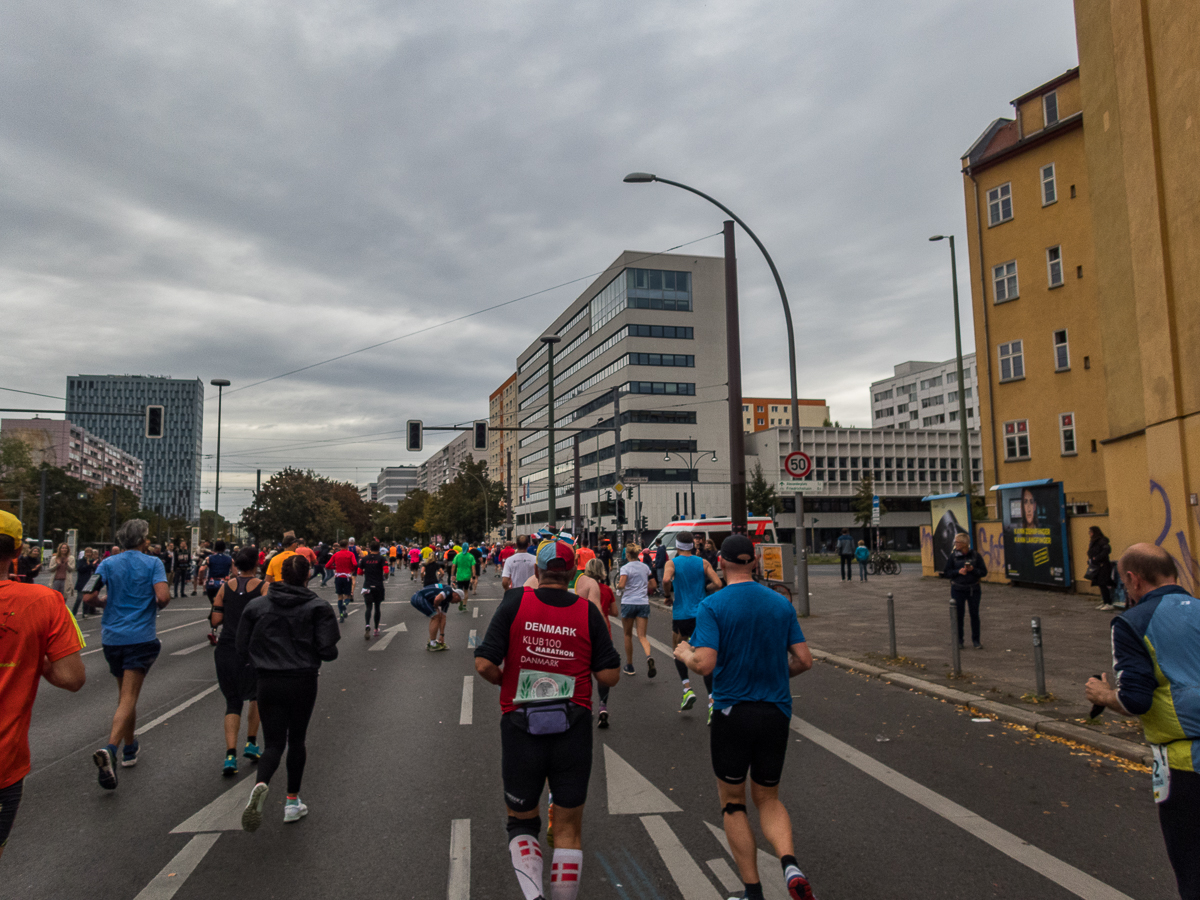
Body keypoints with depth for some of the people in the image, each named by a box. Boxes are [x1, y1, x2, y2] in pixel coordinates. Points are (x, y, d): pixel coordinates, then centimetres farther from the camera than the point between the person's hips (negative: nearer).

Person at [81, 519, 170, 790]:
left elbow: (88, 596, -4)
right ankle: (109, 749, -26)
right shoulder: (152, 563, -5)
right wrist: (157, 607, 5)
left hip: (112, 637, 4)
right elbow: (163, 597, -17)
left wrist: (107, 603, 16)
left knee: (125, 694, 20)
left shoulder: (108, 563, 4)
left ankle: (130, 747, 32)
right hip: (140, 637, -4)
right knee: (128, 698, -6)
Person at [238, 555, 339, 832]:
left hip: (268, 683, 1)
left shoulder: (256, 606, 0)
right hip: (303, 682, -1)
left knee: (273, 743, 8)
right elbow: (328, 651, -12)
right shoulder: (318, 607, -7)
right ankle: (292, 802, 22)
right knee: (296, 740, 17)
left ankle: (260, 784, -22)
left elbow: (242, 649, 2)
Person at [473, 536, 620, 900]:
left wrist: (505, 682, 9)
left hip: (520, 729, 0)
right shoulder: (587, 611, -3)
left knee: (521, 822, 18)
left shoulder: (516, 601, -6)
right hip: (573, 731, 1)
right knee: (568, 829, 16)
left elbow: (484, 664, -11)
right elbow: (610, 676, -3)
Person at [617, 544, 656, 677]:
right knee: (642, 636, 0)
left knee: (628, 635, 13)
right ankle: (648, 656, -30)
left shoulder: (625, 568, -8)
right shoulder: (645, 567, 8)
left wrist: (617, 586, 1)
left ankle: (629, 666, 21)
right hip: (643, 603, 3)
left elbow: (621, 585, -20)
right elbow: (652, 585, 13)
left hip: (628, 603, -3)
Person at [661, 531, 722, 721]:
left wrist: (667, 591, -2)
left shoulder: (672, 563, -3)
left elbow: (666, 580, -22)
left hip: (681, 615, -2)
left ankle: (688, 689, 7)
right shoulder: (703, 562, 3)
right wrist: (703, 588, 13)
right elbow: (717, 584, -5)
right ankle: (712, 701, -8)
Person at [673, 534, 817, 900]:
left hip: (732, 714, -3)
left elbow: (705, 664, -21)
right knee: (768, 799, 19)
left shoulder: (712, 606, -12)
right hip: (776, 713, 4)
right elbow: (804, 660, 2)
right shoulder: (781, 604, 1)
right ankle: (790, 864, -5)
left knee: (733, 803, 15)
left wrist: (684, 653, 0)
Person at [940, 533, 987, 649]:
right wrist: (958, 571, -17)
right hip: (958, 590, 0)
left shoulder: (975, 556, -1)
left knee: (974, 614, 6)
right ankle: (959, 640, 17)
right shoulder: (953, 556, -1)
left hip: (973, 589, 0)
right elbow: (947, 572, -1)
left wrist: (972, 570, -18)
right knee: (958, 614, 4)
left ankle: (976, 640, 19)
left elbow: (984, 572, 0)